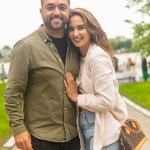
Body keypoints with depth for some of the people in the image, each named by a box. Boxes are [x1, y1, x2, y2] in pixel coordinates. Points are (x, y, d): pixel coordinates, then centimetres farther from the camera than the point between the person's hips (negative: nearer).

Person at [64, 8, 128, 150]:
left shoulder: (97, 56, -19)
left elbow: (107, 101, -24)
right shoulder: (82, 57, 7)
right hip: (88, 127, 8)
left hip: (103, 131, -8)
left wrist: (76, 97, -14)